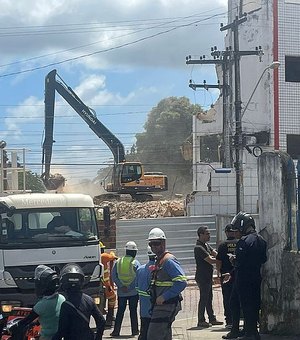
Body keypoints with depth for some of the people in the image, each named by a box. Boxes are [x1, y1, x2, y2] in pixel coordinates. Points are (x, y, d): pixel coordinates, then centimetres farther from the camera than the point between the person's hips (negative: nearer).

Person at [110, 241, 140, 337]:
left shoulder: (118, 262, 0)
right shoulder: (135, 263, -7)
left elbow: (113, 276, -3)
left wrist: (121, 286, -7)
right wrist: (130, 288, -11)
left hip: (121, 292, 2)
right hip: (133, 292, -2)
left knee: (120, 311, 7)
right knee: (133, 311, 8)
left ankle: (116, 331, 4)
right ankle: (134, 330, 11)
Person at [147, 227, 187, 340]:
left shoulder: (168, 261, -14)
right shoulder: (158, 261, 17)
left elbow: (181, 282, -23)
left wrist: (164, 297, -23)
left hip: (167, 305, -10)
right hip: (160, 305, 10)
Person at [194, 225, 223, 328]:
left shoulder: (206, 245, 14)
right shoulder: (199, 248, -19)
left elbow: (215, 254, 9)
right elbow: (211, 260, -23)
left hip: (208, 276, 10)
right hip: (202, 277, -10)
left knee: (209, 298, 14)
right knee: (204, 298, -5)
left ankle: (212, 319, 20)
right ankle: (201, 321, 0)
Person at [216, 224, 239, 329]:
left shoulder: (222, 245, -6)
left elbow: (218, 261, -6)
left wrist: (219, 272, 7)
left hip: (226, 276, -2)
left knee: (227, 298, 3)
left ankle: (229, 321, 1)